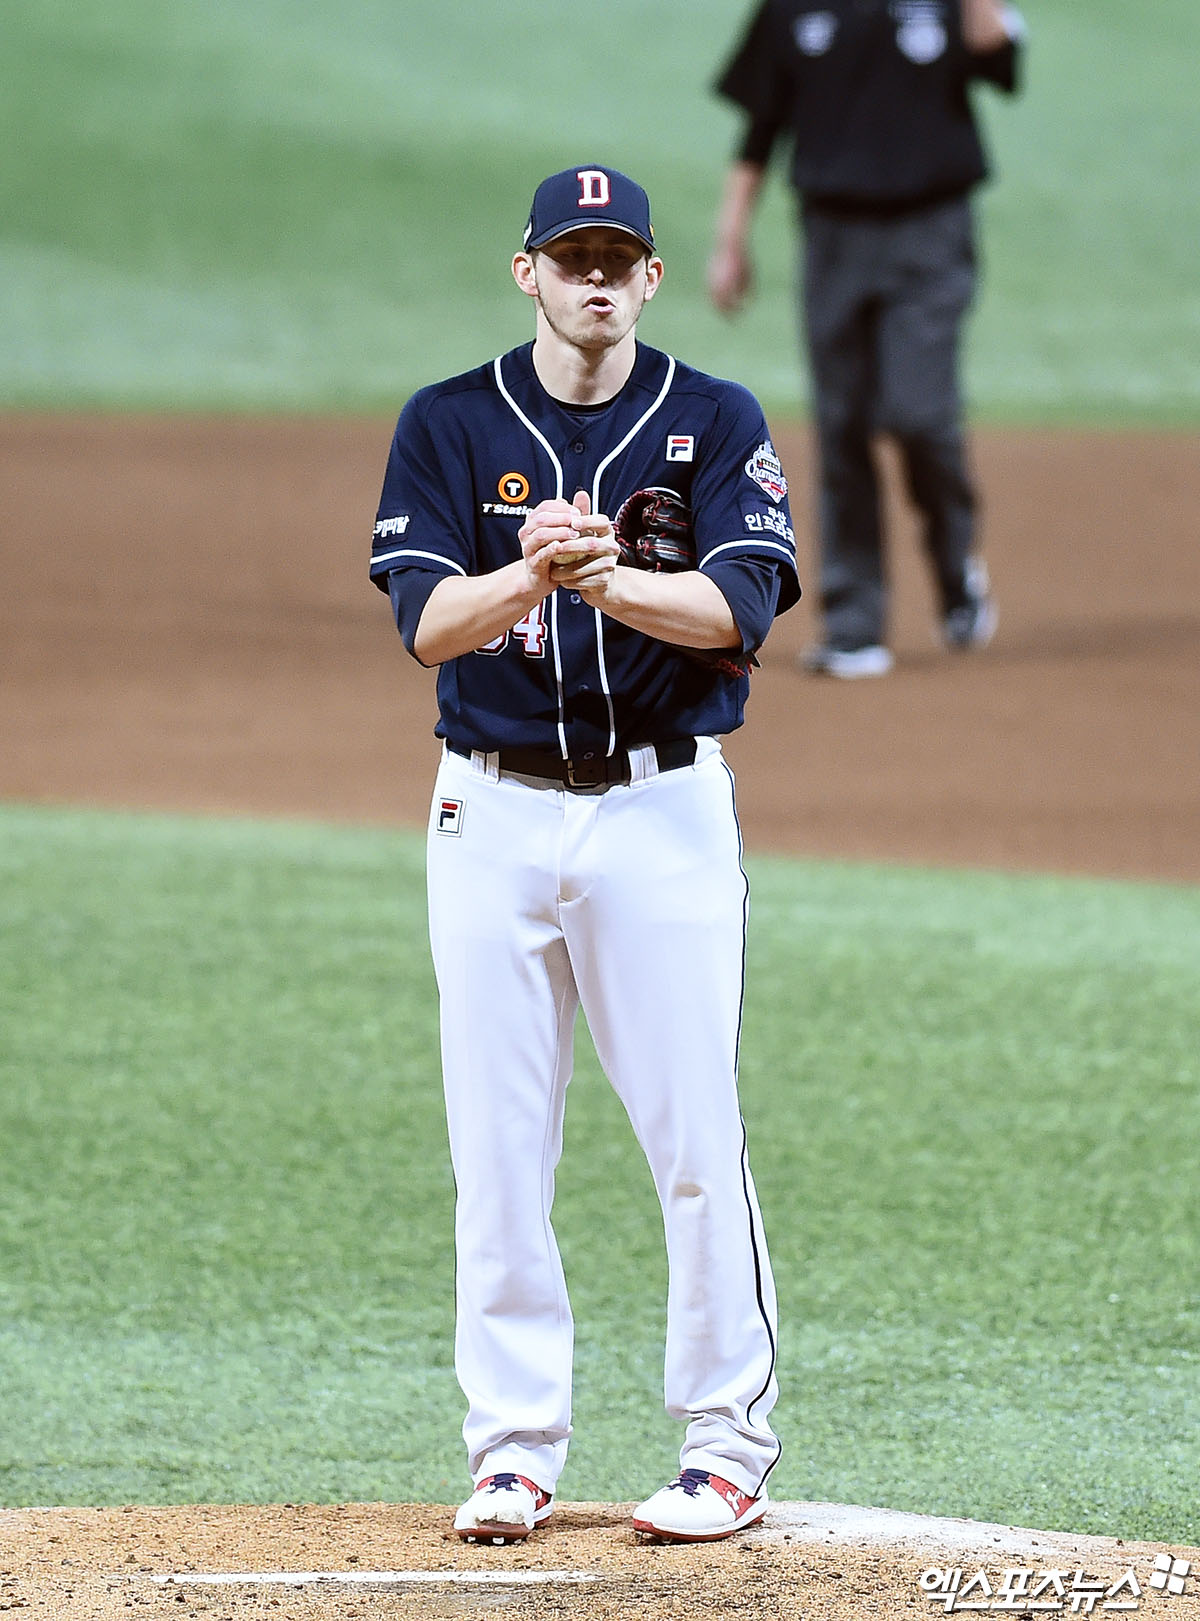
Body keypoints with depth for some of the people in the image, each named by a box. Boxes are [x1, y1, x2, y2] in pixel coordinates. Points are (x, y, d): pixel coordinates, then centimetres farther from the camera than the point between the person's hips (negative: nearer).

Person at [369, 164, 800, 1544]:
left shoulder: (718, 425, 2)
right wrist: (528, 572, -30)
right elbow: (425, 623, -9)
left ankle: (729, 1445, 4)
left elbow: (739, 609, -13)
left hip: (665, 810, -1)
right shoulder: (448, 426, 4)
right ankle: (513, 1451, 9)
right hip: (494, 814, 1)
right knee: (497, 1145, 1)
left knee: (694, 1137, -4)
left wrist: (605, 581, -30)